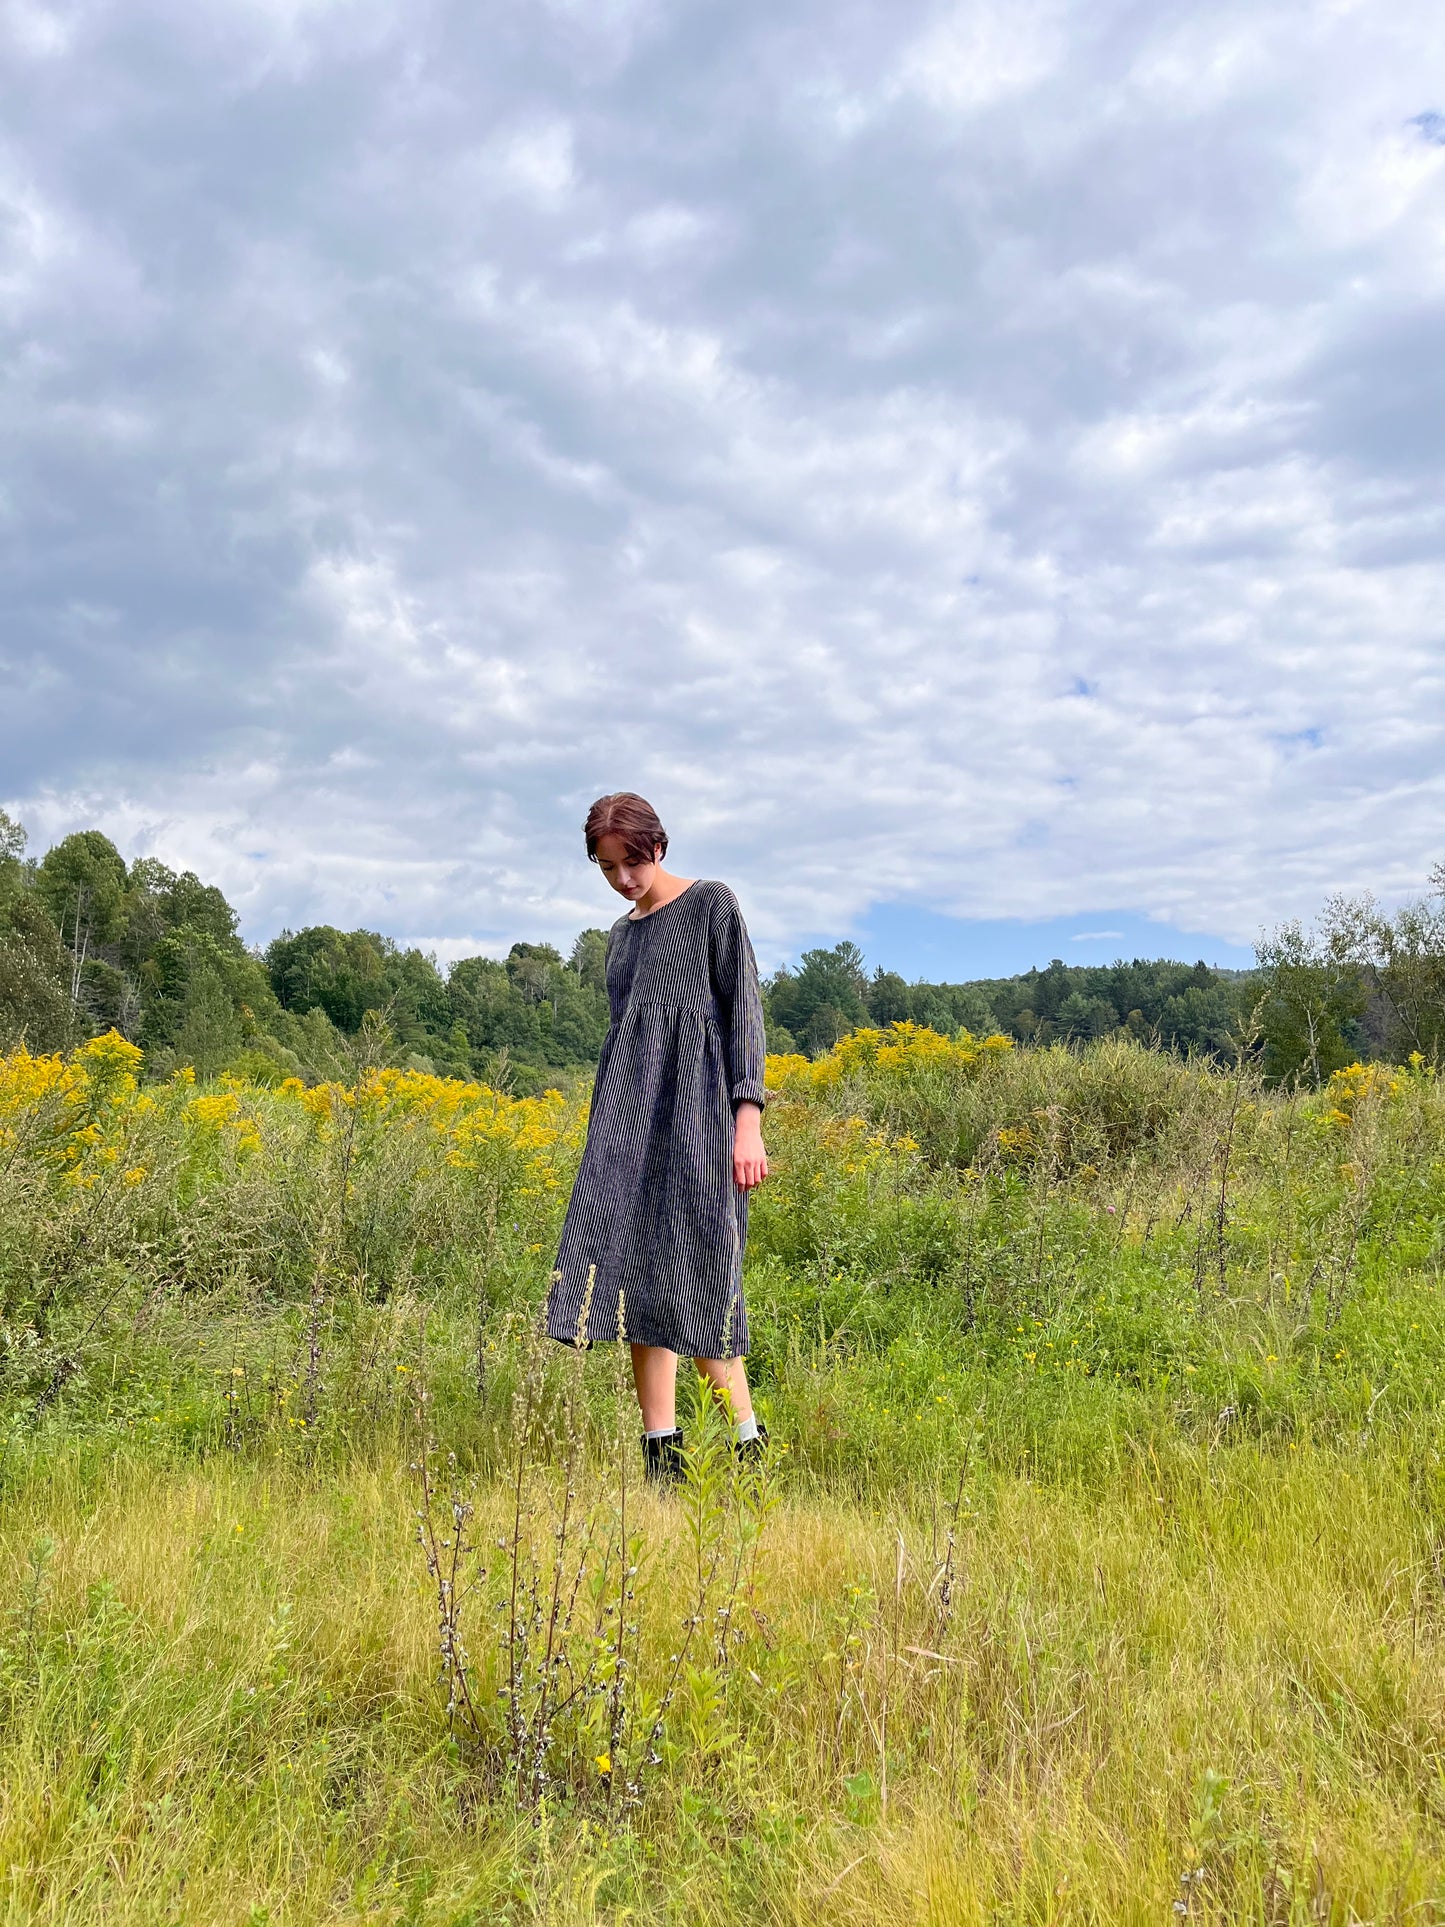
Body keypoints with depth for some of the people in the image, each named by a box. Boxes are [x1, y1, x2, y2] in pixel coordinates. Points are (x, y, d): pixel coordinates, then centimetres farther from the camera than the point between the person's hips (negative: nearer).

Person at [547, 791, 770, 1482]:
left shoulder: (712, 903, 2)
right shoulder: (621, 935, 20)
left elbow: (745, 1009, -5)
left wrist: (748, 1120, -14)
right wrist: (610, 1134, 18)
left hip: (695, 1104, -6)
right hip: (629, 1115, 6)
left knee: (690, 1272, -11)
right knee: (637, 1270, -2)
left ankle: (747, 1441, 0)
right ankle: (662, 1455, 2)